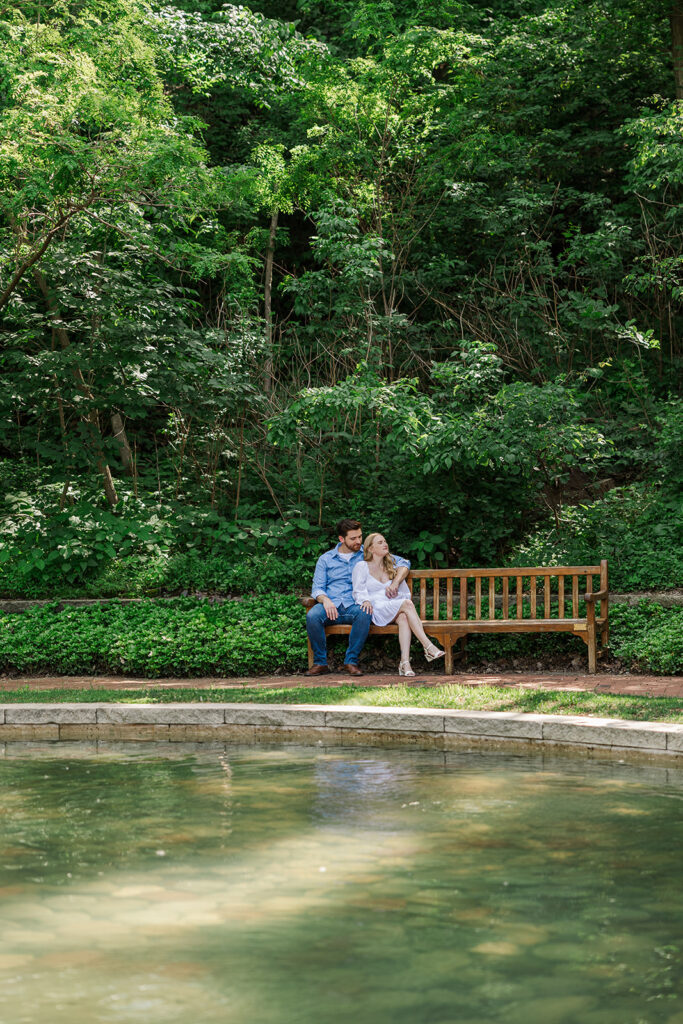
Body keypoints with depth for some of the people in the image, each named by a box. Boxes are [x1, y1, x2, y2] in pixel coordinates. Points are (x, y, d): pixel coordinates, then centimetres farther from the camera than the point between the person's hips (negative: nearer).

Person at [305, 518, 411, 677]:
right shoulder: (326, 559, 17)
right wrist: (325, 600, -16)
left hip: (354, 605, 0)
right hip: (331, 605, 1)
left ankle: (351, 661, -25)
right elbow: (317, 588, 8)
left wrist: (395, 583, -8)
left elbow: (403, 563, 12)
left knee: (364, 615, -37)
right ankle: (320, 662, -19)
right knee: (312, 616, -34)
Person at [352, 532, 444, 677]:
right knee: (407, 604, -31)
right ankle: (429, 647, -41)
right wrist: (365, 601, -21)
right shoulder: (362, 566, 11)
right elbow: (358, 591, 0)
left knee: (403, 617, -34)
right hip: (375, 610, -4)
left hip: (393, 611, 4)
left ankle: (405, 662, -48)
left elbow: (406, 593, 24)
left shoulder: (392, 567, 25)